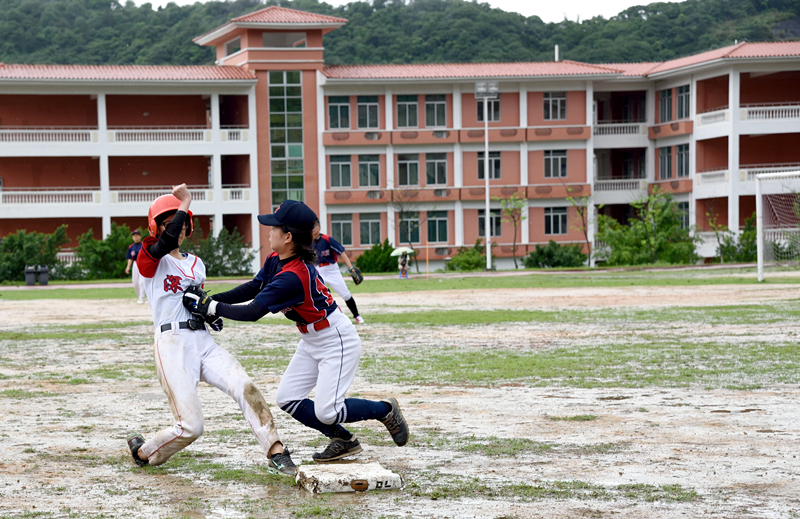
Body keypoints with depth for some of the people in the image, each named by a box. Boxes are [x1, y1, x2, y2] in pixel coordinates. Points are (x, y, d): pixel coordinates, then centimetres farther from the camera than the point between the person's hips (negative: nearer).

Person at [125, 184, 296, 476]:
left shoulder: (196, 263, 22)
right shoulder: (150, 258, 0)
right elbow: (168, 241, -22)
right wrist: (185, 202, -12)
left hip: (203, 341, 6)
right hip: (172, 343, -6)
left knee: (244, 387, -21)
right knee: (190, 426, -12)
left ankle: (275, 452, -22)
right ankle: (142, 452, 16)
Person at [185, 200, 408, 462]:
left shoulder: (292, 276, -32)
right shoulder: (275, 261, -3)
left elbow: (252, 312, -32)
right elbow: (253, 288, 8)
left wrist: (214, 308, -22)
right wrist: (216, 299, -5)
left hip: (337, 342, -10)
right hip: (312, 342, 10)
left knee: (325, 411, -13)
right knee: (287, 399, 6)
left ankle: (385, 410, 10)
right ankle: (344, 440, 19)